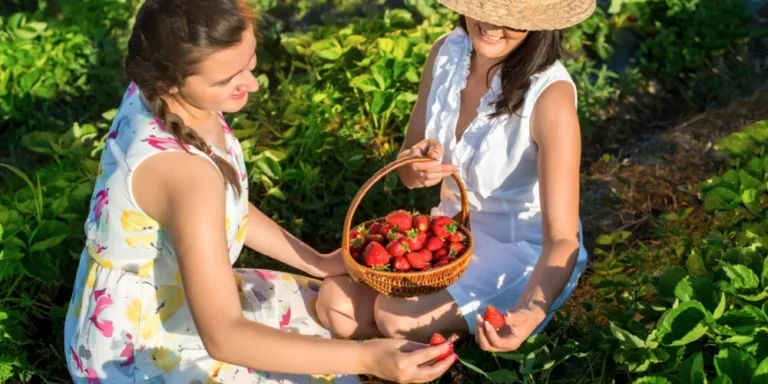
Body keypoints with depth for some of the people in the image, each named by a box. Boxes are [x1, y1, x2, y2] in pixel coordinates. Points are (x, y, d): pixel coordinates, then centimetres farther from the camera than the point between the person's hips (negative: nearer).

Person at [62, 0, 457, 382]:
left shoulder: (157, 92, -12)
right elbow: (223, 336, -38)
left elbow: (226, 207, 3)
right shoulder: (183, 172, -38)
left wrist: (317, 262, 1)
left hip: (172, 293, 8)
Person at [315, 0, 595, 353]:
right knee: (335, 303, -9)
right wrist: (415, 167, -26)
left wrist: (530, 314, -48)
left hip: (526, 251, -5)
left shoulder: (550, 96, -27)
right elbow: (407, 169, 0)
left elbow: (562, 239, -28)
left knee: (398, 316, -25)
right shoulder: (446, 52, -10)